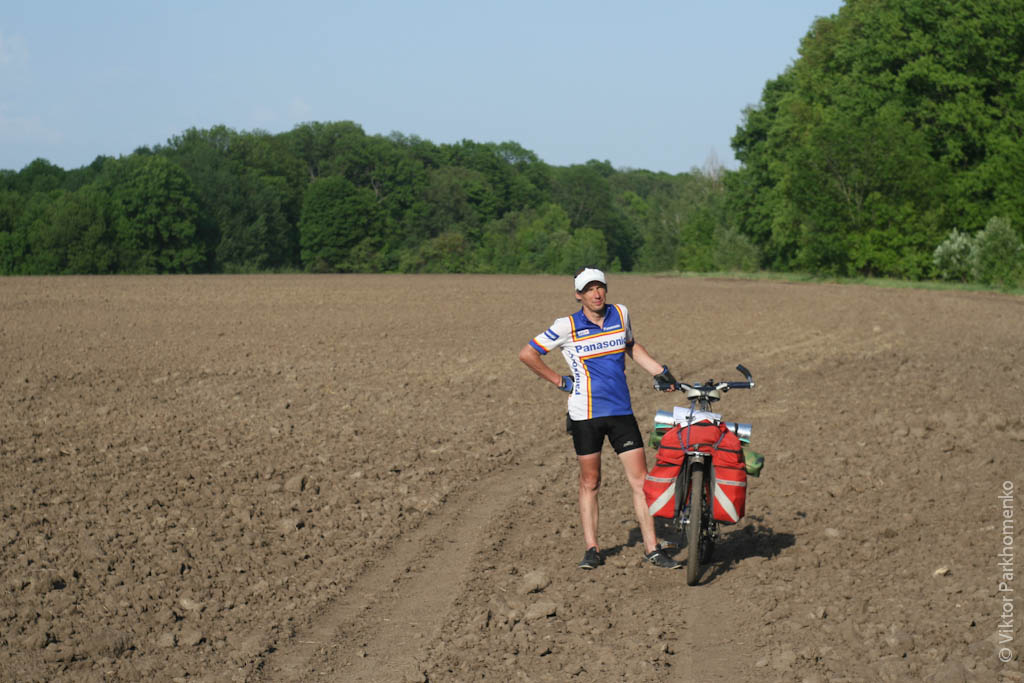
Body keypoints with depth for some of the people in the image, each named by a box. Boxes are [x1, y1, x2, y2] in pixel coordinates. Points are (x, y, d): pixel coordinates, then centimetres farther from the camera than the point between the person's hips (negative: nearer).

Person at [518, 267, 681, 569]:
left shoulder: (620, 314, 6)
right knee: (590, 482, 5)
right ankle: (592, 549, 14)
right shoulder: (567, 327, -6)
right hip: (586, 414, -3)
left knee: (640, 480, -2)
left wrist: (660, 371, 18)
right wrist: (559, 381, 0)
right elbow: (527, 354, -1)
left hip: (622, 411, 3)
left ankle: (652, 548, 2)